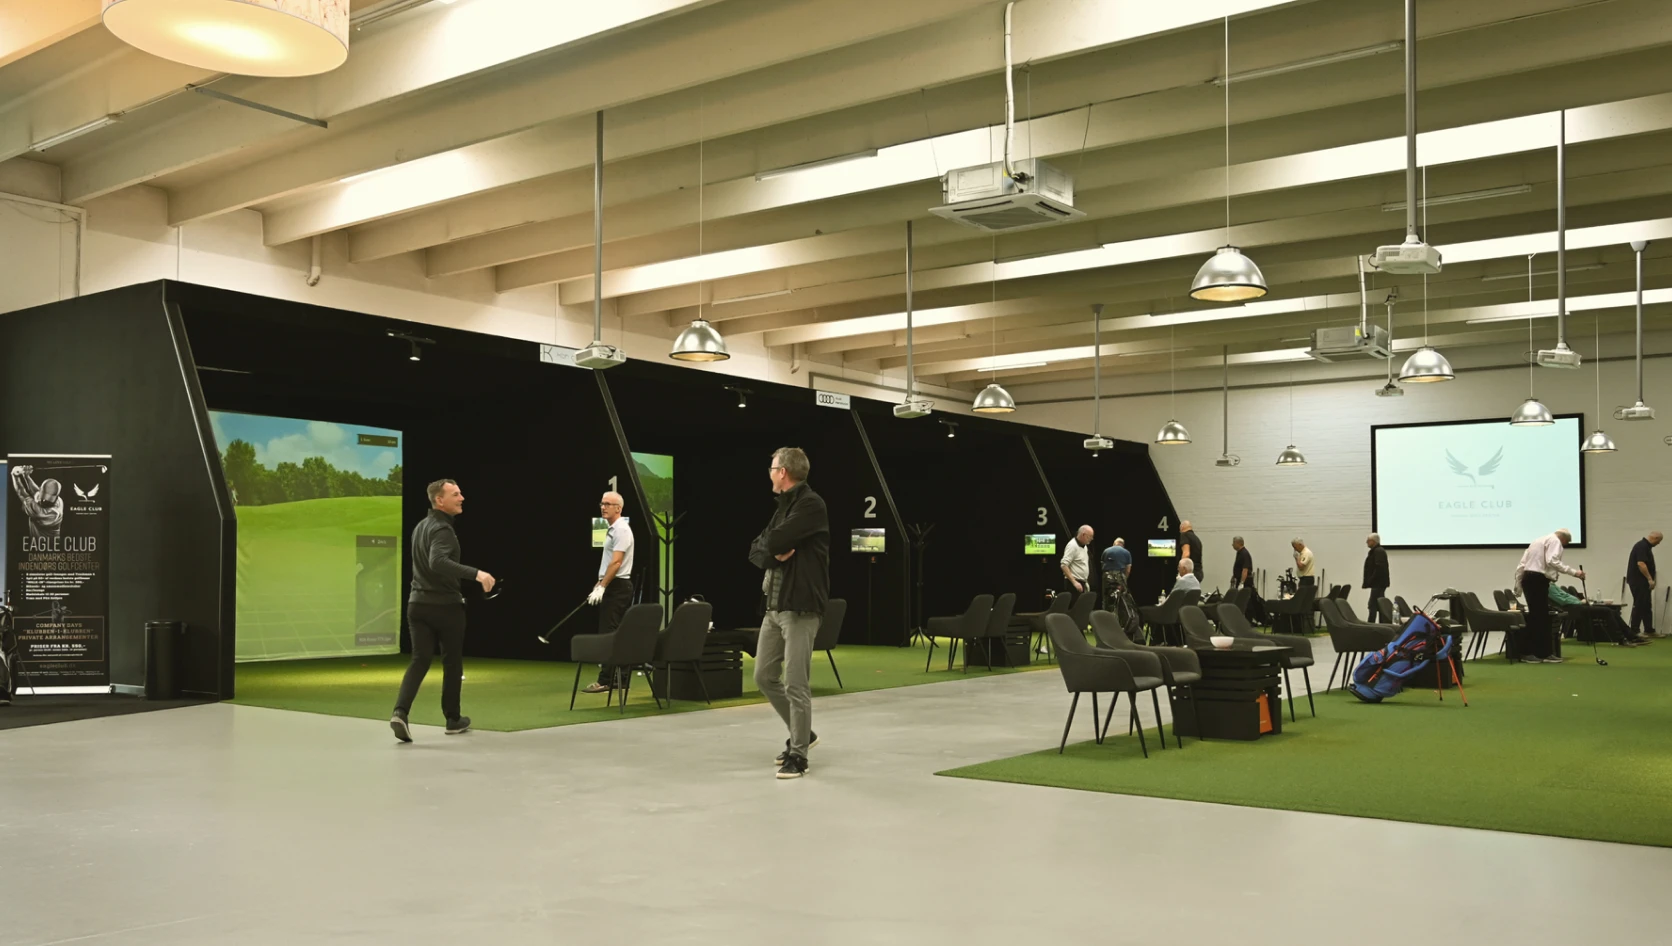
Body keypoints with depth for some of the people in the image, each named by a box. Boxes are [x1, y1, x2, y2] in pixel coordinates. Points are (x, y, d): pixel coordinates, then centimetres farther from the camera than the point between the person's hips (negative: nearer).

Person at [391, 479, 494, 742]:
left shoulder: (421, 526, 12)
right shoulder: (442, 529, -17)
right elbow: (438, 562, -35)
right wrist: (476, 573, -42)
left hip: (418, 603, 7)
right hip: (445, 604, -7)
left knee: (419, 660, 1)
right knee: (452, 662, 9)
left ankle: (400, 712, -18)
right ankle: (453, 719, 19)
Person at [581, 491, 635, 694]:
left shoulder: (621, 529, -15)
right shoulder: (613, 529, 18)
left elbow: (616, 563, -22)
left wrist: (602, 587, -22)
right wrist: (599, 583, 22)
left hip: (616, 587, -11)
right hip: (614, 586, 11)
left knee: (609, 634, -12)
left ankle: (606, 681, -13)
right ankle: (620, 677, 12)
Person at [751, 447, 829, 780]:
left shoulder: (811, 505, -12)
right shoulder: (783, 506, 17)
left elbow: (775, 540, -23)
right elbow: (756, 551, 10)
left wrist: (773, 546, 0)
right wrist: (775, 552, -11)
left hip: (800, 607, -10)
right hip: (774, 606, 10)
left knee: (796, 684, -6)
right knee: (764, 677, 14)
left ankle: (797, 755, 4)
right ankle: (802, 734, 29)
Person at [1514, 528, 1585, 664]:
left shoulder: (1539, 540, 26)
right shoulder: (1554, 540, 0)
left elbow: (1521, 564, 22)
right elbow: (1552, 561, -19)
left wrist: (1518, 585, 22)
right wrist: (1574, 572, -18)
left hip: (1528, 577, 9)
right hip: (1538, 579, -9)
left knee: (1535, 616, 12)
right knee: (1541, 617, -5)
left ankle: (1526, 652, 12)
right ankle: (1544, 653, -2)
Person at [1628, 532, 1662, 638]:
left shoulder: (1645, 546, 16)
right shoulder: (1642, 546, -17)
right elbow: (1641, 564, -26)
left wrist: (1650, 579, 21)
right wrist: (1650, 579, -23)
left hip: (1642, 582, 10)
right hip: (1638, 581, -10)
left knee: (1646, 606, 12)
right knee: (1639, 606, -5)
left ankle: (1649, 630, 17)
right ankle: (1634, 631, 0)